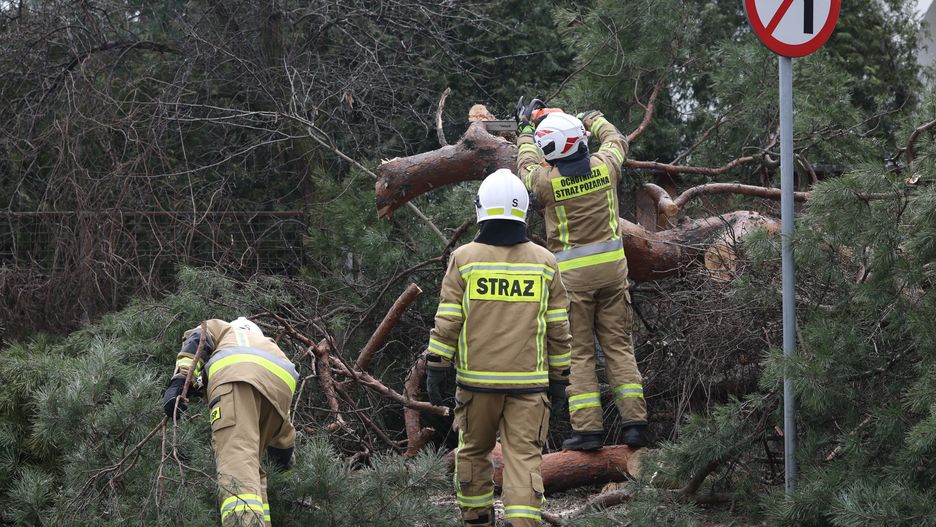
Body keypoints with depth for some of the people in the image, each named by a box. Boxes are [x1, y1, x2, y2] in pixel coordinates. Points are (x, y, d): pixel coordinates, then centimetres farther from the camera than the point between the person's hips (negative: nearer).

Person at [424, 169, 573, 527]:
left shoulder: (465, 259, -3)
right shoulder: (544, 262, 2)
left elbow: (447, 322, -5)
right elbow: (559, 329, 5)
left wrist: (435, 368, 0)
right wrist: (559, 375, 14)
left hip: (476, 379, 0)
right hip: (528, 382, 0)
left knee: (473, 451, 16)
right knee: (523, 458, -1)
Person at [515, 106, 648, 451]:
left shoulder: (547, 180, -12)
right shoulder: (604, 166, -4)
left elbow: (526, 166, 13)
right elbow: (617, 141, 20)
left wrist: (526, 130, 29)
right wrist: (595, 119, 38)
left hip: (573, 274, -3)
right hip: (612, 267, 3)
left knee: (579, 352, 3)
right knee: (619, 346, 8)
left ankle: (587, 428, -2)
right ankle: (635, 421, 2)